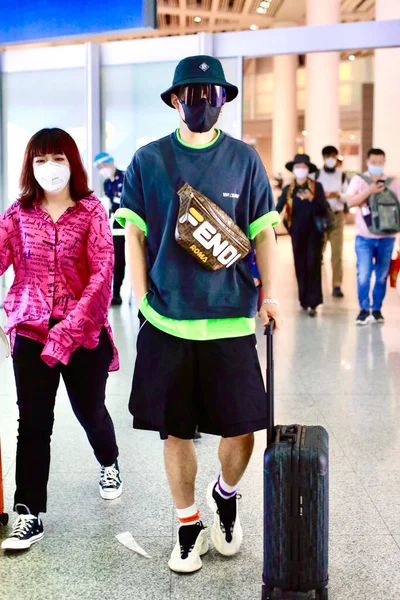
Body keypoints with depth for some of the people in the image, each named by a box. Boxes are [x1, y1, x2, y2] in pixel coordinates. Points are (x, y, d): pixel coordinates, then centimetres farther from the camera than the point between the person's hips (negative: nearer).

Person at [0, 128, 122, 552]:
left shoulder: (91, 211, -3)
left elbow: (102, 272, -11)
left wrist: (69, 329, -19)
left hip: (84, 332, -1)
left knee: (89, 410, 14)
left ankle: (109, 464, 46)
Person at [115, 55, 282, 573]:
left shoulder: (244, 159, 5)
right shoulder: (148, 160, 4)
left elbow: (264, 232, 6)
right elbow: (134, 234, 6)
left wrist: (270, 293, -6)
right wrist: (142, 299, -3)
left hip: (231, 320, 0)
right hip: (166, 320, 0)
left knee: (241, 429, 1)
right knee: (174, 431, 8)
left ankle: (226, 494, 34)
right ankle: (189, 527, 28)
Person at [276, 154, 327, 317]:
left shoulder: (316, 187, -1)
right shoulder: (288, 189, 6)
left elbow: (322, 209, -8)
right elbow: (278, 208, -1)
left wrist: (312, 199, -25)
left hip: (313, 231, -3)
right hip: (297, 233, 3)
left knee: (313, 265, -9)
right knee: (300, 266, 8)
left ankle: (313, 303, -10)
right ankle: (304, 299, 20)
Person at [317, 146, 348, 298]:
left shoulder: (342, 175, 8)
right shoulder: (316, 175, 3)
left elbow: (347, 196, 6)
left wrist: (338, 195, -15)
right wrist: (321, 195, -18)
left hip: (338, 216, 1)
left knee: (337, 252, -5)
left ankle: (337, 285, -4)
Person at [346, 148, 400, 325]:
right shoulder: (358, 180, 1)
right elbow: (350, 202, -11)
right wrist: (369, 191, -18)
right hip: (364, 237, -2)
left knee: (382, 276, 5)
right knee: (363, 275, -6)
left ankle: (377, 309, 17)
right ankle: (364, 309, 6)